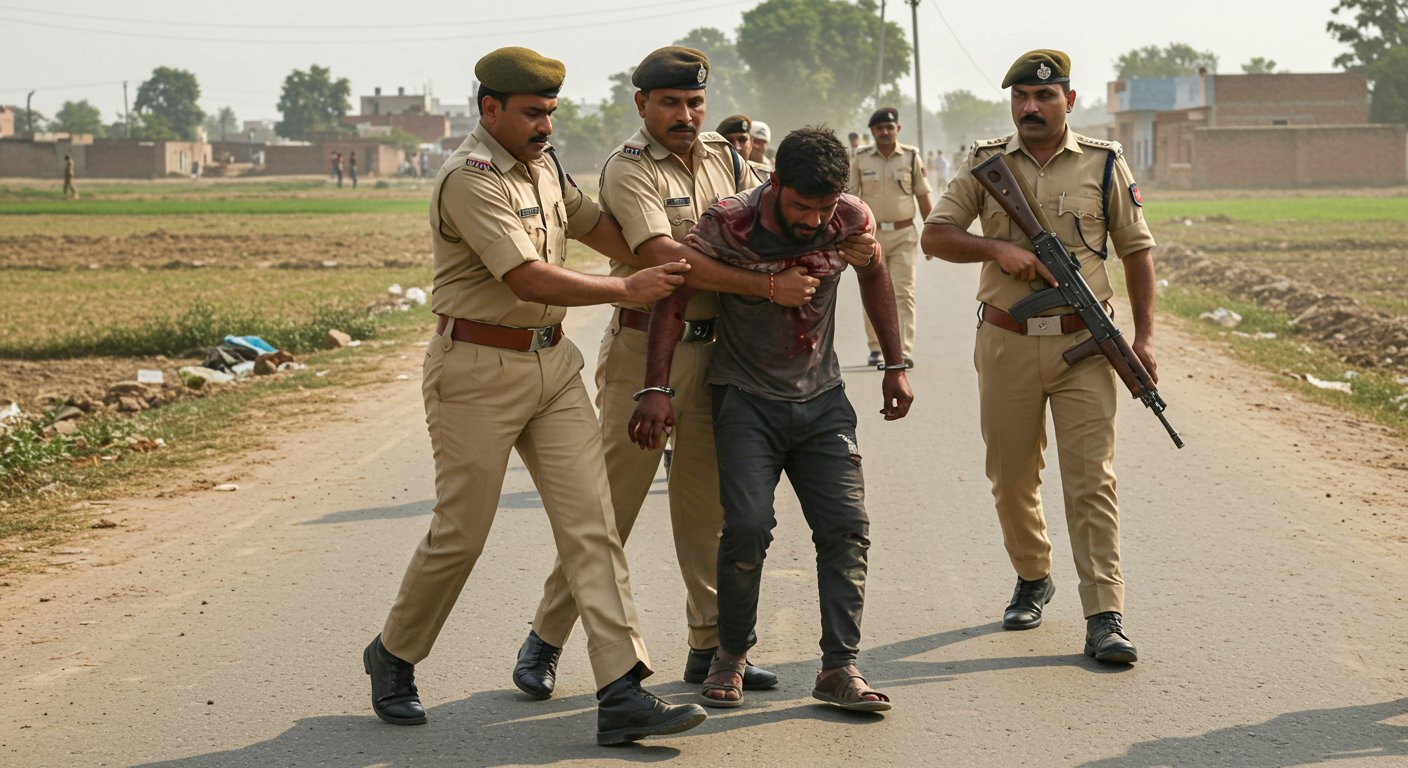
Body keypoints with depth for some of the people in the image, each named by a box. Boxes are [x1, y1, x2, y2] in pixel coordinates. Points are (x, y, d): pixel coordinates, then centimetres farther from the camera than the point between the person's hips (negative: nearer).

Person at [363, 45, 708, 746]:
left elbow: (596, 225, 25)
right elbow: (527, 278, -24)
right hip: (478, 373, -8)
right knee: (460, 532, 2)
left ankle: (622, 695, -7)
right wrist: (626, 291, -19)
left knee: (591, 524, -3)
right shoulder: (470, 179, -17)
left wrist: (664, 266, 14)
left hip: (552, 361, 8)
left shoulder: (543, 165, 12)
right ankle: (393, 657, 27)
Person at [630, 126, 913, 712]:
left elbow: (874, 276, 12)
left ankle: (839, 668, 1)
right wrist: (656, 387, -19)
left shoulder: (851, 220, -8)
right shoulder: (727, 225, -18)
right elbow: (674, 300, -11)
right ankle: (731, 655, 6)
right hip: (746, 399, -3)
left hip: (822, 400, 3)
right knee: (748, 527, -16)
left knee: (846, 528, -6)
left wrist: (894, 367, 14)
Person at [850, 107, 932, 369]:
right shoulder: (861, 158, 3)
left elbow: (923, 197, 7)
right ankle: (875, 348, 18)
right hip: (871, 234, 1)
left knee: (904, 293, -7)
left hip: (903, 234, -1)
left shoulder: (911, 157, 2)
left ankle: (904, 351, -10)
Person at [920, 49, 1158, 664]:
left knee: (1092, 480, -7)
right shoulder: (985, 164, 5)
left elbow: (1136, 250, 8)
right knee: (1012, 477, 12)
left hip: (1082, 344, -2)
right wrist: (998, 249, -17)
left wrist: (1144, 336, 0)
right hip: (1006, 344, 2)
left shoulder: (1104, 164, 3)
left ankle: (1104, 619, -9)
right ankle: (1032, 579, 36)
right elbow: (935, 235, 1)